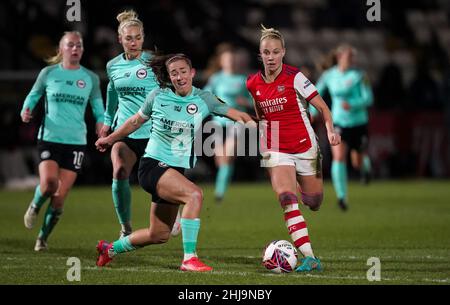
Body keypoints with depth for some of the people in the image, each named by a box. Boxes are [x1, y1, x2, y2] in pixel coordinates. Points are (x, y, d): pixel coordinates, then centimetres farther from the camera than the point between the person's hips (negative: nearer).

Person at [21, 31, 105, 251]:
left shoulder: (90, 78, 7)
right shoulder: (48, 73, 3)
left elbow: (97, 105, 16)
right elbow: (34, 95, 15)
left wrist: (101, 122, -4)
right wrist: (26, 110, -6)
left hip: (76, 141, 2)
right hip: (49, 137, -2)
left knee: (60, 197, -2)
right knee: (48, 182, -24)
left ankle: (43, 237, 18)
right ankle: (35, 206, 11)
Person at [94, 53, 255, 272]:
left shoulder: (203, 99, 0)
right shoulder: (158, 96, -5)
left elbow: (234, 114, 1)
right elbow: (136, 121, 12)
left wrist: (250, 122, -19)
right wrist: (110, 138, 23)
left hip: (177, 171, 5)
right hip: (152, 165, -5)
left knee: (159, 235, 12)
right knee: (194, 195, -30)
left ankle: (110, 249, 35)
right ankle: (189, 258, -28)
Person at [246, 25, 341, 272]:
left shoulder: (294, 77, -12)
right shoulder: (253, 84, 0)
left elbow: (322, 106, -10)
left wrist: (330, 129, -25)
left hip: (304, 147, -1)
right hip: (276, 152, 1)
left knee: (314, 203, 10)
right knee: (286, 199, -20)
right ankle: (309, 258, -22)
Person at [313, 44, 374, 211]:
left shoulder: (359, 76, -9)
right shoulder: (328, 75, -2)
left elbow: (368, 98, -16)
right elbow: (317, 91, 17)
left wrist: (352, 105, -31)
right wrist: (313, 109, 11)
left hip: (358, 124, 0)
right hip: (339, 124, 0)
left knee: (357, 163, 11)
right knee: (339, 157, -21)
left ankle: (365, 165, 51)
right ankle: (342, 197, -20)